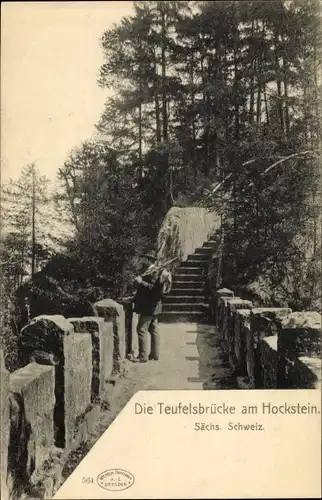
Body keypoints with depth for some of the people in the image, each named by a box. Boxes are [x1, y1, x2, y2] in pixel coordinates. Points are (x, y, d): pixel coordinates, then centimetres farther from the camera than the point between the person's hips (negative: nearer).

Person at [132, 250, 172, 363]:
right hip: (154, 306, 10)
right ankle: (155, 354, 22)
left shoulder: (154, 272, -16)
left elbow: (153, 288, -25)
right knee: (153, 329, 14)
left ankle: (143, 356, -4)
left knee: (142, 329, -7)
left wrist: (141, 282, -25)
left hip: (148, 307, -10)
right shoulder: (156, 271, 14)